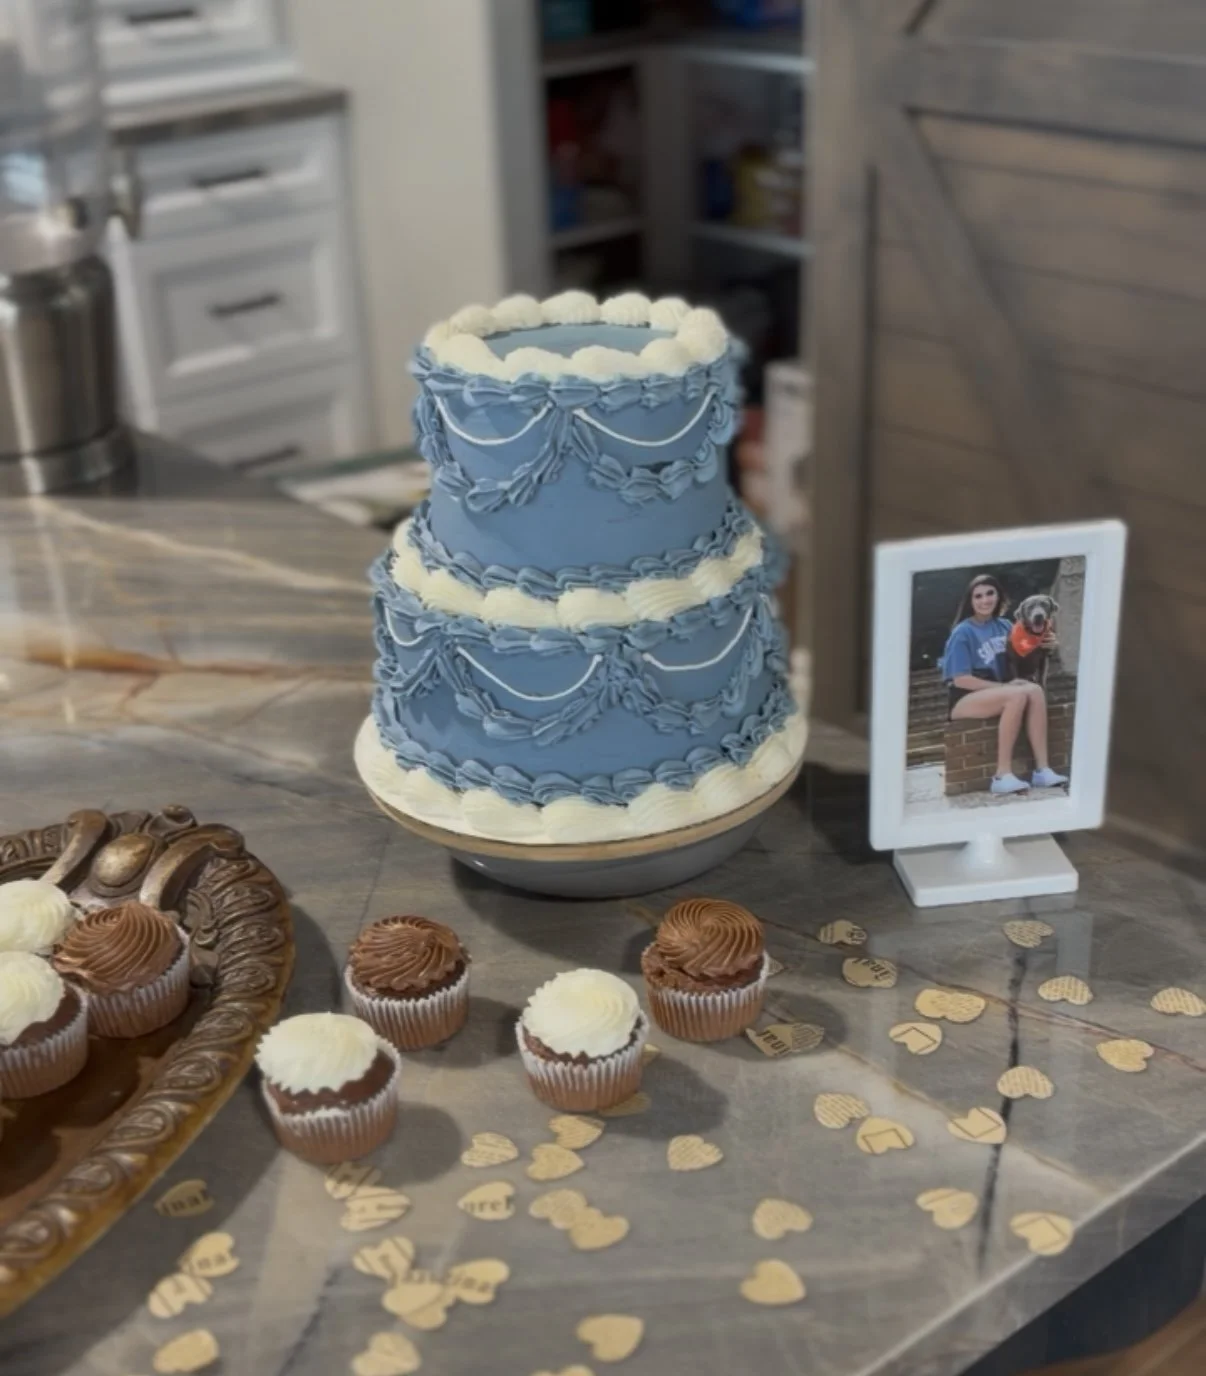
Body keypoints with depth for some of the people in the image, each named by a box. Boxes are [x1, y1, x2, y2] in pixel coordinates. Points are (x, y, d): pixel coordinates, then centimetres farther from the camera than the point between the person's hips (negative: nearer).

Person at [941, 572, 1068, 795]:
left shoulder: (1003, 625, 6)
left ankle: (1042, 770, -27)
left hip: (996, 694, 6)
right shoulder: (963, 633, -11)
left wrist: (1044, 645, -3)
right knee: (1017, 695, -31)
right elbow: (960, 680, -15)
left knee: (1035, 690, -23)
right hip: (964, 700, -6)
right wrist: (1004, 686, -18)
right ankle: (1003, 775, -31)